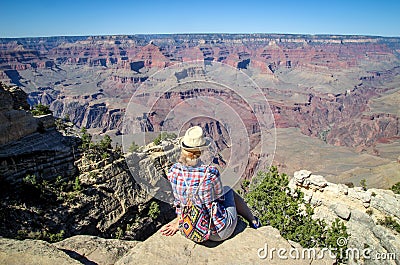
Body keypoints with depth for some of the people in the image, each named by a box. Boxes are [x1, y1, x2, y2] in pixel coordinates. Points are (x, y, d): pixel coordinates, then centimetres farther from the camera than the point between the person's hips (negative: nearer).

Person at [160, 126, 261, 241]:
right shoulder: (211, 173, -28)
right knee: (228, 190, 23)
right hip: (219, 231, -4)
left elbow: (178, 201, 1)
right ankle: (253, 222, 42)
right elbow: (220, 196, -7)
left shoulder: (173, 171, -16)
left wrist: (179, 222, 16)